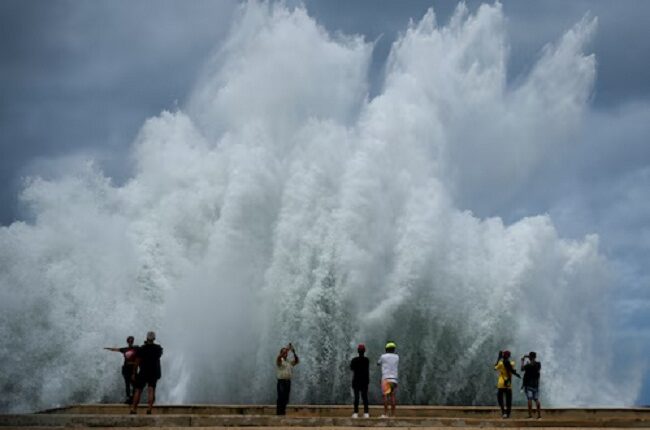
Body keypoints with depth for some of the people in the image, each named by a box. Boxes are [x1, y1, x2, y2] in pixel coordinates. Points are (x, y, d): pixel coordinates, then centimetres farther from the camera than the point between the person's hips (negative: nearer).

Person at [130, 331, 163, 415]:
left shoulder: (141, 349, -7)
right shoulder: (158, 348, 1)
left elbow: (137, 362, -8)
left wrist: (134, 373, -2)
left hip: (143, 373, -1)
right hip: (154, 373, 1)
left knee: (138, 390, 7)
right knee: (151, 391, -5)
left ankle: (133, 409, 3)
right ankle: (149, 409, -19)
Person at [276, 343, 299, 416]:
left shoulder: (289, 362, 16)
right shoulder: (279, 361, -1)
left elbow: (297, 361, 8)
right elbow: (279, 357, -22)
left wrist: (294, 352, -4)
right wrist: (287, 349, -25)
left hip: (288, 381, 6)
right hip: (281, 381, -6)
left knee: (286, 399, 7)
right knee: (280, 399, -9)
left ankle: (283, 413, 13)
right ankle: (278, 414, -8)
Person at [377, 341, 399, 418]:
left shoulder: (383, 356, -2)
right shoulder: (397, 357, 9)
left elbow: (378, 363, 17)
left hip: (386, 378, -4)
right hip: (394, 379, 4)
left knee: (385, 396, -7)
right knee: (392, 396, 5)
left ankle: (385, 413, -13)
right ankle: (392, 414, 1)